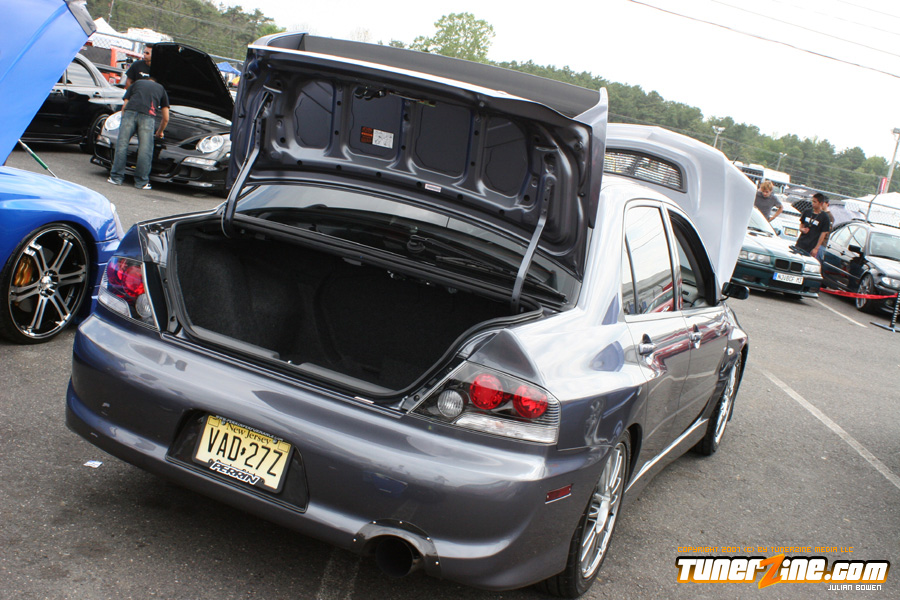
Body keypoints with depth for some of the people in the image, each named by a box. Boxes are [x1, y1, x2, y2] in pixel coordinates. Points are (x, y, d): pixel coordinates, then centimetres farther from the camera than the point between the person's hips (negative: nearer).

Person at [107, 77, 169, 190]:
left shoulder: (136, 83, 33)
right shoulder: (161, 89, 33)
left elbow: (124, 106, 25)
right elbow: (166, 118, 32)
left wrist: (124, 119, 37)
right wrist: (160, 132, 49)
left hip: (130, 111, 1)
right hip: (148, 115, -1)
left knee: (122, 144, 8)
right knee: (145, 149, 6)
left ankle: (116, 177, 11)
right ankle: (141, 182, 9)